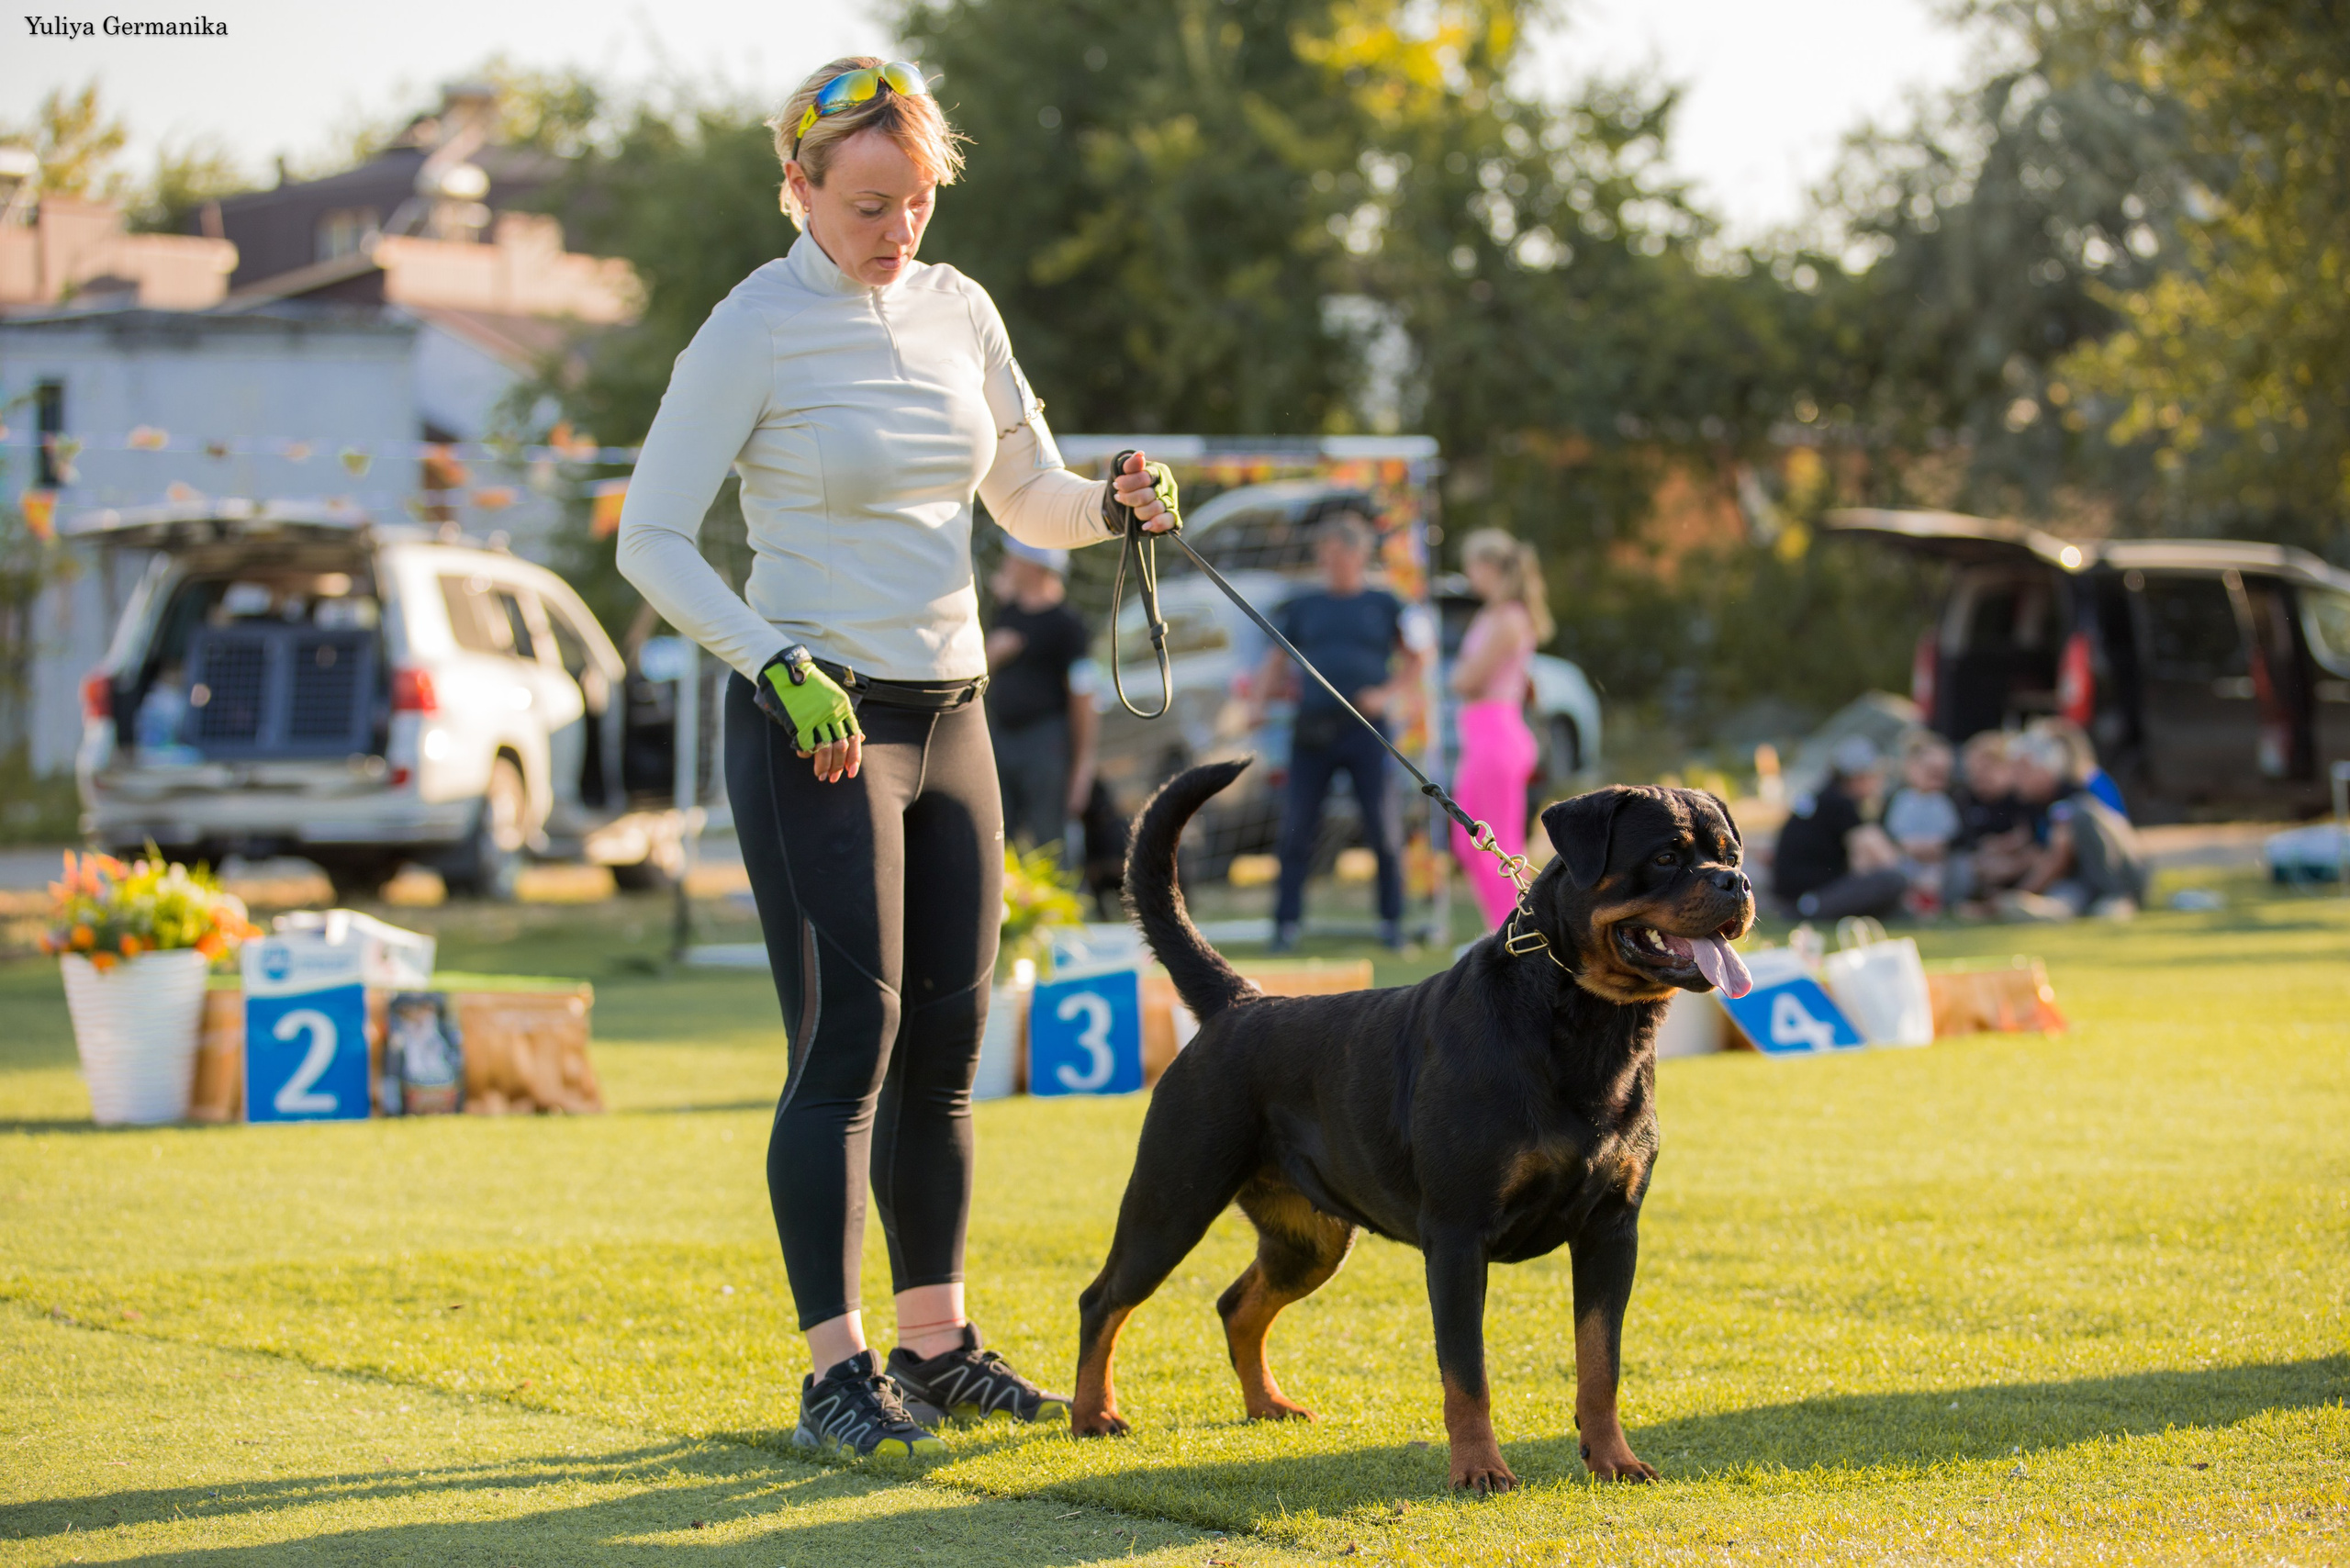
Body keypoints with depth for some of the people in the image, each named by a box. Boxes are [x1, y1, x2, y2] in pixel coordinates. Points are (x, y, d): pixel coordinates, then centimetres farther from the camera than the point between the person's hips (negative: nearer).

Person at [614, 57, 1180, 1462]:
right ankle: (835, 1372, -9)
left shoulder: (956, 309, 8)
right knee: (849, 1043, -11)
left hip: (950, 715, 6)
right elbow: (652, 539, -10)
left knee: (948, 1043, 10)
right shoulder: (755, 331, -10)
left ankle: (937, 1342, 20)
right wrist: (778, 666, -21)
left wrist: (1118, 503, -5)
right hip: (817, 728, -6)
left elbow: (1032, 500, 18)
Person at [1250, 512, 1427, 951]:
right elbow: (1276, 663, 16)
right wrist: (1259, 701, 0)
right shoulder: (1304, 608, 15)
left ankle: (1392, 920, 7)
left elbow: (1413, 664, 9)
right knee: (1296, 829, -1)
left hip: (1366, 730, -2)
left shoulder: (1384, 605, 9)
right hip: (1312, 730, 2)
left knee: (1383, 831, -3)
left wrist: (1389, 695, -8)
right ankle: (1286, 923, 3)